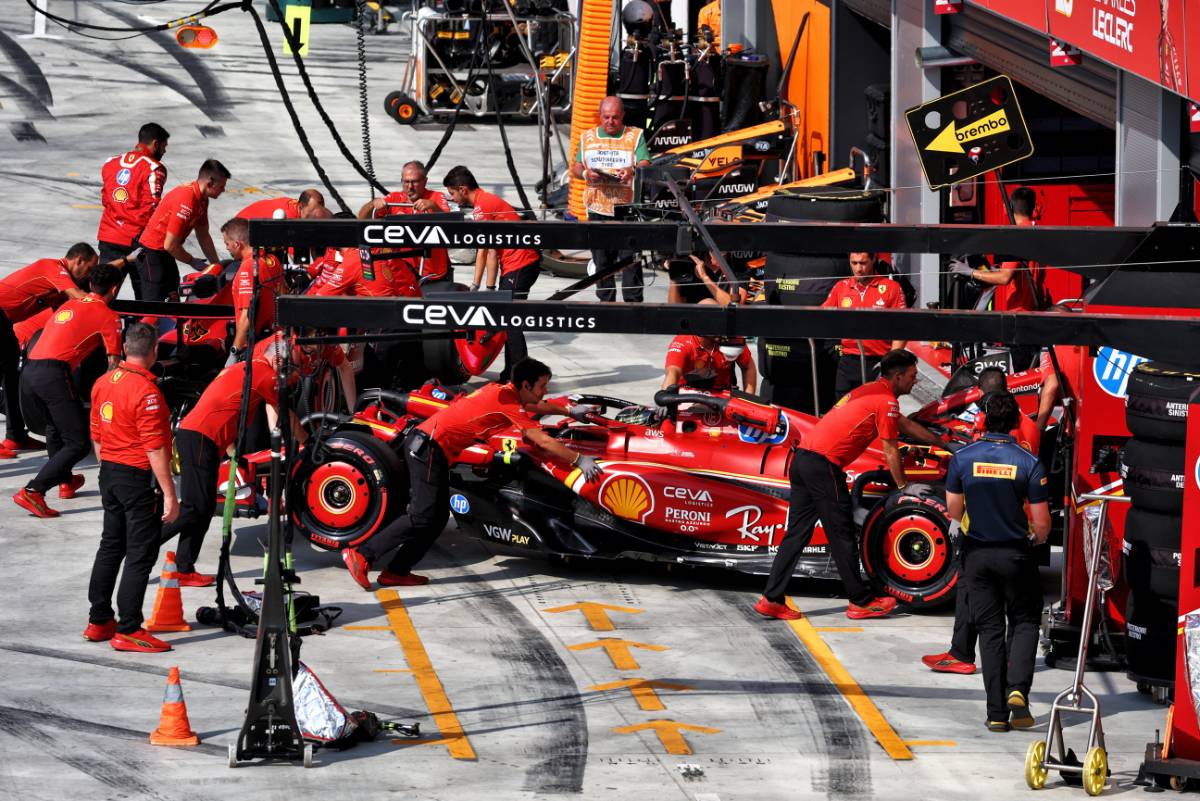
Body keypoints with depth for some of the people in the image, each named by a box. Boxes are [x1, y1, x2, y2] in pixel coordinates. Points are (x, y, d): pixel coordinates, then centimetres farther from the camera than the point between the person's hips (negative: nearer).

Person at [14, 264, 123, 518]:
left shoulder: (70, 305, 27)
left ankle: (66, 481, 41)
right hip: (53, 374, -8)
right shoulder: (108, 315, 6)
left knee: (55, 426, 33)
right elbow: (114, 361, 7)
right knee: (78, 443, -4)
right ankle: (32, 492, -16)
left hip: (28, 372, 8)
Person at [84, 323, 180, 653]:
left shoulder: (103, 382, 4)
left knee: (111, 546, 17)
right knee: (140, 554, -2)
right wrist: (169, 495, -18)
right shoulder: (146, 391, -20)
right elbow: (155, 449, -21)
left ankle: (99, 621, 23)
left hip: (110, 473, 8)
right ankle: (129, 630, -2)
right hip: (140, 477, -8)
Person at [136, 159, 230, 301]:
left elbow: (203, 236, 15)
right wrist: (192, 261, -10)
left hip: (165, 253, 10)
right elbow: (170, 245, -25)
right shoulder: (186, 201, -27)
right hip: (152, 254, -10)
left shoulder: (202, 199, 3)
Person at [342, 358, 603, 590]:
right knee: (422, 517, -12)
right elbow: (544, 441, -16)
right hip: (429, 447, -10)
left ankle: (396, 572, 8)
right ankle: (362, 554, -11)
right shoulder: (510, 402, -12)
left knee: (438, 516, 9)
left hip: (424, 443, 10)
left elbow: (534, 407, 37)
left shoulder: (504, 391, 15)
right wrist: (579, 460, -10)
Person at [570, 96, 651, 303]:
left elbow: (645, 165, -3)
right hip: (597, 206, 3)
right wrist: (586, 173, -10)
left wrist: (632, 171, -26)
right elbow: (576, 167, 14)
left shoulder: (635, 136, 7)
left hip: (626, 207, -3)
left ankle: (633, 300, -6)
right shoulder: (587, 137, 16)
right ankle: (605, 300, 12)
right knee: (601, 258, 5)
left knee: (630, 256, -8)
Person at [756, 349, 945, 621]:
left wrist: (943, 443, 44)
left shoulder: (870, 391, 24)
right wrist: (904, 487, 12)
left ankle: (771, 600, 8)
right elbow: (890, 450, 0)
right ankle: (861, 602, 8)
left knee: (797, 533, 10)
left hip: (803, 458, 9)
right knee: (842, 536, 0)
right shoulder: (886, 400, -5)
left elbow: (906, 426, 36)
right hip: (824, 465, -9)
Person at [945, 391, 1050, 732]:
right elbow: (1041, 521, -10)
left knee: (990, 630, 9)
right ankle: (1018, 688, -9)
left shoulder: (963, 458, -7)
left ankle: (997, 712, 4)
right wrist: (1038, 538, 13)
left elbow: (953, 509, 1)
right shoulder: (1028, 463, -12)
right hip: (1016, 553, -2)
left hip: (977, 554, 2)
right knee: (1024, 622, 15)